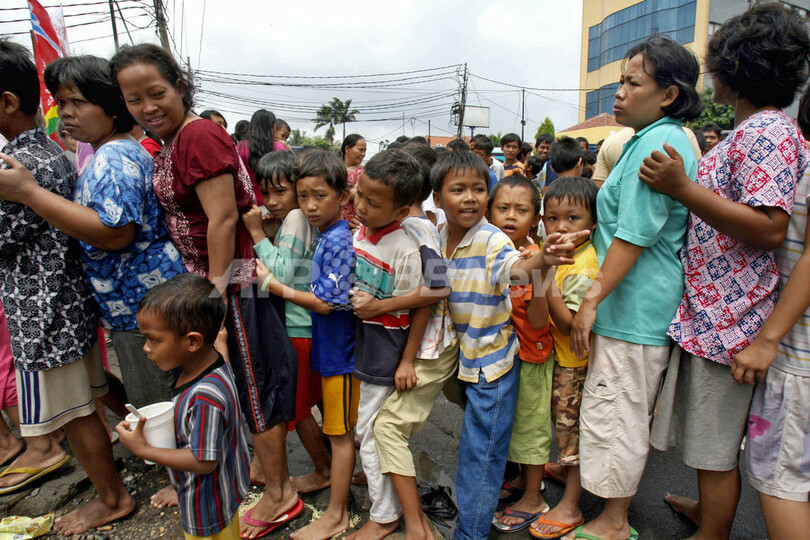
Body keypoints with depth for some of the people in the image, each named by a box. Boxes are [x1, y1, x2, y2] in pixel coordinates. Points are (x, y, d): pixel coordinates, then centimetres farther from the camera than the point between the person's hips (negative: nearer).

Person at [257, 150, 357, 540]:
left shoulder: (337, 241, -22)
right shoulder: (326, 237, 7)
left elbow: (323, 303, -22)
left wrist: (272, 284, -15)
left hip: (339, 351, -8)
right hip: (332, 347, 8)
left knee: (339, 433, 6)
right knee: (343, 429, 23)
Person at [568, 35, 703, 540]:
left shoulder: (656, 142, -16)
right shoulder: (674, 139, 16)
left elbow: (634, 237, -21)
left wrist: (591, 299, -17)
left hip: (634, 307, -11)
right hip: (653, 305, 11)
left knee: (617, 413, 2)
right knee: (631, 413, 20)